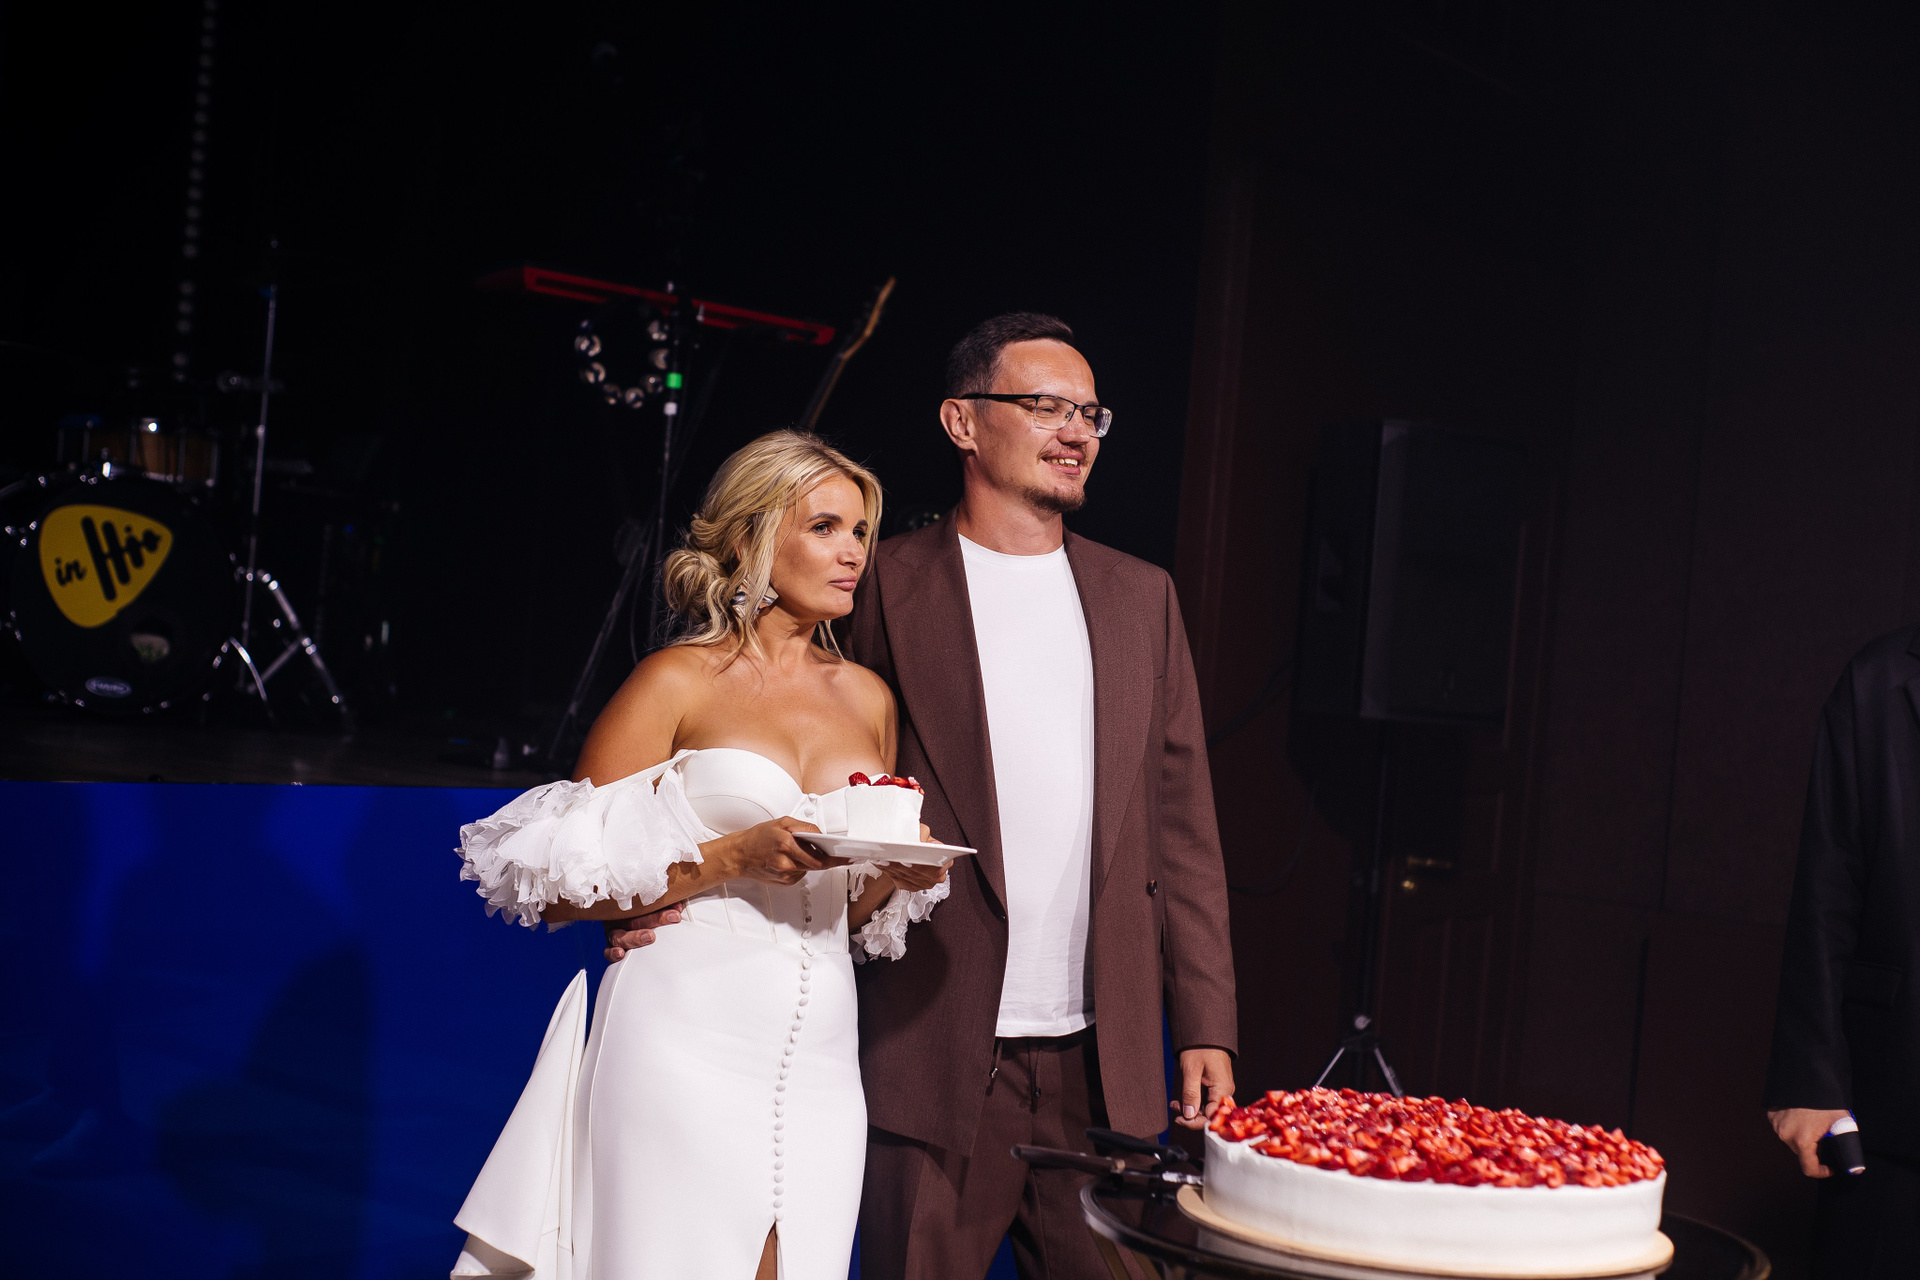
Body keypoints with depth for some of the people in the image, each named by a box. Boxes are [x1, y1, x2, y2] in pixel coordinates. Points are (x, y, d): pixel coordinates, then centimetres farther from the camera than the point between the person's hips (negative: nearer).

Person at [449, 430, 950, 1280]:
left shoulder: (869, 698, 14)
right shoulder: (678, 683, -1)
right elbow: (563, 884, -7)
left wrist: (897, 876, 0)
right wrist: (733, 858, -16)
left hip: (817, 1063, 5)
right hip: (687, 1043, -4)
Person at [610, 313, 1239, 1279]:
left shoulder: (1140, 596, 12)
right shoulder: (885, 585, 0)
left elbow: (1181, 825, 11)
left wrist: (1205, 1025, 7)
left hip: (1107, 1064, 4)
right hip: (937, 1055, -3)